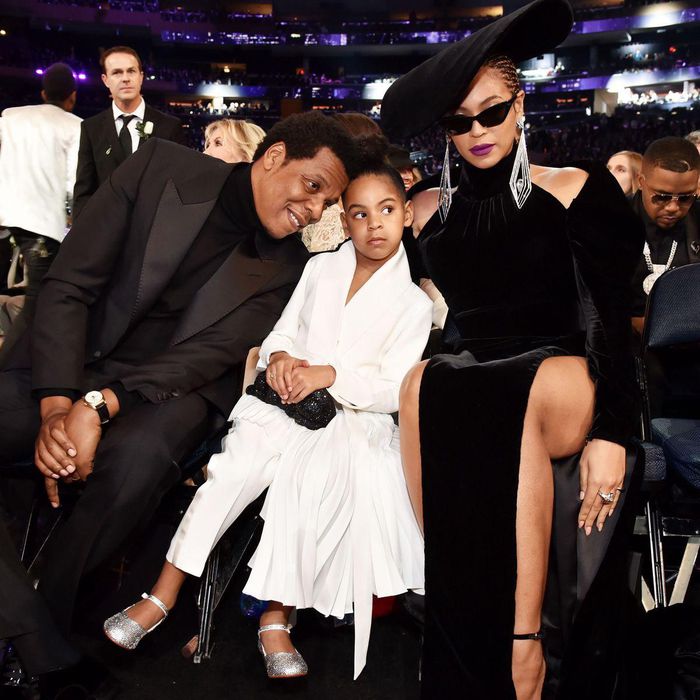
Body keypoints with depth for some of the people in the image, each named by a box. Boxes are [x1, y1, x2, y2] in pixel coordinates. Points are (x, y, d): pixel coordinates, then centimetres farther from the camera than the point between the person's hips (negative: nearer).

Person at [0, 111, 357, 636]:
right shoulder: (161, 168, -3)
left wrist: (98, 406, -25)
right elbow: (68, 286, -7)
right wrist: (56, 407, -19)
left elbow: (211, 353, -11)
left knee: (137, 456, -33)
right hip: (68, 365, 1)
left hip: (169, 389, 0)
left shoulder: (286, 268, 0)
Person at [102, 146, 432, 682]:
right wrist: (279, 357, -8)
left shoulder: (412, 304, 5)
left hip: (354, 419, -2)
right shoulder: (321, 269, 16)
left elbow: (393, 391, -3)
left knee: (303, 479, -31)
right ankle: (163, 595, -16)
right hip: (287, 401, 3)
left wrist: (330, 374, -17)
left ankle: (276, 618, -19)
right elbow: (283, 331, 15)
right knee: (234, 469, -23)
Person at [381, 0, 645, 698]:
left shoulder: (575, 190, 4)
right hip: (463, 389, 3)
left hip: (566, 387, -2)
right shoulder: (433, 210, 13)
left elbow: (610, 319, -5)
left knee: (533, 393, -36)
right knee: (421, 383, -31)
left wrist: (610, 432, -16)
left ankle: (523, 637, -26)